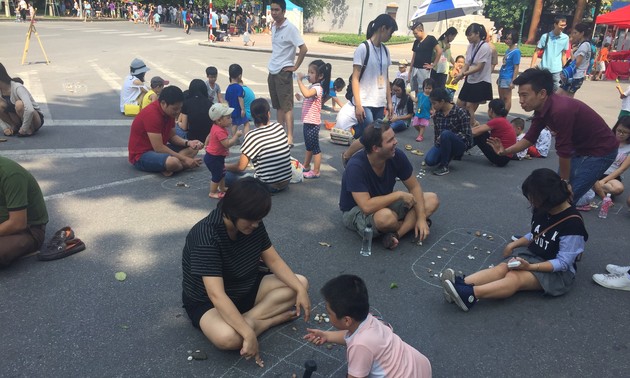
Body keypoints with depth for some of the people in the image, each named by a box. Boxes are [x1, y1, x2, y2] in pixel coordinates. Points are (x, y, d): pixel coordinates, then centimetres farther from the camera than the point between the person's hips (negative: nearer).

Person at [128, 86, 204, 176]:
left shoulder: (169, 112, 1)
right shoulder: (151, 114, -26)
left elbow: (172, 136, 8)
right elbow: (158, 148, -27)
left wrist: (188, 143, -12)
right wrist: (185, 159, -24)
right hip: (141, 155, -10)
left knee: (193, 148, 2)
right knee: (173, 162, -38)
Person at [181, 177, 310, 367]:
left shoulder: (253, 225, -12)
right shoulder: (206, 237, -33)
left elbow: (274, 260, -4)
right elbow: (217, 295, -38)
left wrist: (300, 290, -16)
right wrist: (249, 334, -40)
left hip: (246, 288, 7)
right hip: (206, 302, -7)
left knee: (301, 283, -5)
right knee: (228, 337, -39)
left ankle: (250, 319, -15)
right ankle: (270, 319, -13)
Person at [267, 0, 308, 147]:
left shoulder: (290, 28, -12)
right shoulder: (273, 27, 10)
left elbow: (304, 49, -17)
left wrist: (295, 67, -13)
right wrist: (272, 68, 15)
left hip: (284, 72, -7)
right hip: (272, 72, 7)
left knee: (286, 106, -7)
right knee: (278, 106, 13)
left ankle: (289, 138, -5)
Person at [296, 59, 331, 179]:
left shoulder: (317, 88, -18)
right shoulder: (312, 87, 13)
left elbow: (307, 94, -39)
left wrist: (300, 80, -31)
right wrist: (300, 98, 9)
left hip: (313, 123, -10)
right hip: (307, 121, 10)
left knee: (314, 147, -1)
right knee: (308, 146, 22)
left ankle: (315, 172, 7)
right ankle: (306, 167, 36)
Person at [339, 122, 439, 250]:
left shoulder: (397, 156, -15)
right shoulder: (356, 166, -31)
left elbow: (414, 187, -3)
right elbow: (367, 207, -37)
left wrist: (421, 218, -15)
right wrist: (399, 195, -27)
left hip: (384, 203, 7)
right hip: (356, 211, -6)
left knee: (432, 200, -7)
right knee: (385, 216, -40)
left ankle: (396, 234, -22)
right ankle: (409, 224, -6)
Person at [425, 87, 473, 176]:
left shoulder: (460, 112, -16)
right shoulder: (437, 114, 0)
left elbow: (466, 135, -16)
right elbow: (436, 133, 9)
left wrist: (446, 136, -26)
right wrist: (436, 148, 4)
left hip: (461, 144, -5)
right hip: (442, 143, 6)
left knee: (445, 133, -37)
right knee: (429, 160, -23)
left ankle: (444, 166, -22)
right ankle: (451, 154, 9)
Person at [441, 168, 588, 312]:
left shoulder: (572, 223, -20)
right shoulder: (542, 210, 2)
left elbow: (563, 263, -21)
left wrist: (530, 267, -29)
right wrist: (514, 244, 1)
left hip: (558, 272, -6)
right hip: (533, 256, 6)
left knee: (515, 278, -33)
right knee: (503, 267, -24)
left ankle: (470, 294, -56)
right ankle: (461, 284, -49)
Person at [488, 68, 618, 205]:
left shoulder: (561, 111, -34)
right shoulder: (542, 108, -6)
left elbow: (564, 152, -25)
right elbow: (530, 138, 5)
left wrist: (564, 183, -12)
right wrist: (505, 151, -11)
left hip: (601, 150, -9)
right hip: (580, 148, 9)